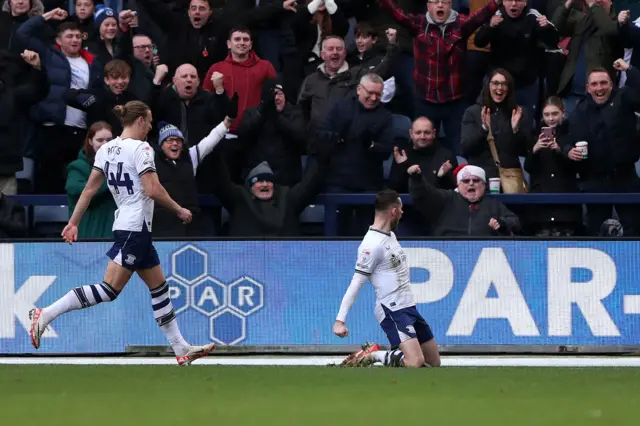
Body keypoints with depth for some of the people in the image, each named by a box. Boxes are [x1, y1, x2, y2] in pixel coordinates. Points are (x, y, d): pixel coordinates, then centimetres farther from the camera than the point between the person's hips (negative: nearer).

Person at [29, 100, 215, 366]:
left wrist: (73, 223, 12)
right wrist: (180, 211, -7)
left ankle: (181, 348, 17)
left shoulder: (106, 149, 9)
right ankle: (46, 314, -17)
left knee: (159, 287, 14)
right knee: (110, 289, -12)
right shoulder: (140, 149, -14)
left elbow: (89, 188, 10)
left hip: (125, 225, 10)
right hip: (135, 228, -10)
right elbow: (153, 190, -20)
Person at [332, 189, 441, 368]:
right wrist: (340, 320, -22)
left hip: (408, 307, 10)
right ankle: (371, 356, -7)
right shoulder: (373, 244, -18)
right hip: (392, 311, -10)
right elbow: (356, 284, -19)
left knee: (434, 363, 9)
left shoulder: (390, 235, 12)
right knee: (416, 363, -25)